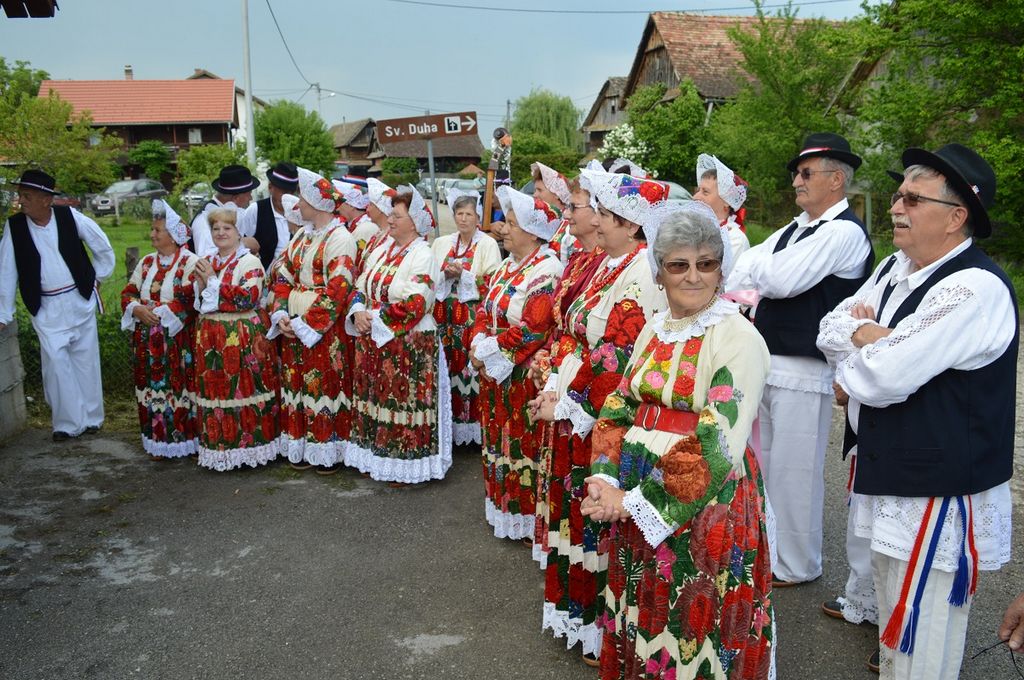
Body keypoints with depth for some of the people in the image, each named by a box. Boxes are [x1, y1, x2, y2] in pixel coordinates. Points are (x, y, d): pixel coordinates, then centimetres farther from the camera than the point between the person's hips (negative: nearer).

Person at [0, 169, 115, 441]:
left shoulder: (69, 216, -8)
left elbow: (103, 246, 5)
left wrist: (97, 278, 8)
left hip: (80, 299, 0)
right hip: (46, 308, 0)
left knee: (86, 359, 8)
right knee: (56, 363, -4)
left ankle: (91, 418, 21)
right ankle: (68, 423, 8)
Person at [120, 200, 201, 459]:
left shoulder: (190, 262, -7)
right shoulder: (147, 262, 13)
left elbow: (189, 300, -17)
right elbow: (128, 292, 12)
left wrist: (158, 312, -17)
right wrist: (137, 309, -8)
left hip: (178, 341, -6)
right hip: (147, 341, 6)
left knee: (179, 387, -2)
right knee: (153, 387, 9)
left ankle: (185, 440, 9)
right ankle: (159, 442, 19)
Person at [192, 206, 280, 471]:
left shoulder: (249, 262, -6)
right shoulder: (207, 263, 16)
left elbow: (248, 299, -19)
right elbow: (198, 304, 21)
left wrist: (213, 280, -14)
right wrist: (201, 286, -1)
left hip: (243, 340, -6)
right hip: (211, 339, 7)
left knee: (244, 389, -5)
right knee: (215, 390, 7)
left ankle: (250, 443, 6)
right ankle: (219, 445, 17)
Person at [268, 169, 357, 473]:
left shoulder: (339, 238, -11)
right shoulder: (302, 236, 14)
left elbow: (337, 291, -18)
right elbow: (283, 277, 13)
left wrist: (305, 324, -17)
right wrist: (282, 315, -2)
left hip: (325, 329, -7)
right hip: (293, 327, 8)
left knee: (326, 387, -1)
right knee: (297, 385, 11)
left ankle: (329, 451, 11)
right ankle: (301, 448, 22)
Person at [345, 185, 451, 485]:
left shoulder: (423, 257, -11)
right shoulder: (381, 251, 12)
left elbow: (414, 305, -20)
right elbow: (360, 288, 12)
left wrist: (377, 319, -16)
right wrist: (359, 312, -8)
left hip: (408, 344, -7)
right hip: (373, 342, 8)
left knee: (403, 403, -1)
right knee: (375, 399, 13)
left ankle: (406, 464, 11)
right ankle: (375, 457, 25)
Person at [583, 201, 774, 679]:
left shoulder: (738, 338, -13)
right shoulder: (654, 329, 8)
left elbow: (717, 444, -20)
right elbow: (619, 406, 7)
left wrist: (635, 500, -19)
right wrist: (606, 480, -10)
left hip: (705, 509, -6)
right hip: (635, 506, 6)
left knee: (693, 628, 9)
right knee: (643, 621, 19)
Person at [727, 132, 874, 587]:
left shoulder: (845, 232, -13)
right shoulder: (795, 228, 14)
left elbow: (781, 279, -20)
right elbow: (742, 269, 9)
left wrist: (755, 266, -2)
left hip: (804, 372, -9)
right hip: (768, 363, 9)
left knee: (794, 469, 2)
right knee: (765, 461, 18)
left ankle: (797, 565, 19)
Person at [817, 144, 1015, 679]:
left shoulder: (976, 289, -23)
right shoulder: (895, 268, 5)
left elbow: (883, 379, -27)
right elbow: (831, 326, 8)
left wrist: (857, 338, -6)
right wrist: (870, 337, -13)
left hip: (938, 499, -9)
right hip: (888, 479, 9)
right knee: (892, 626, 25)